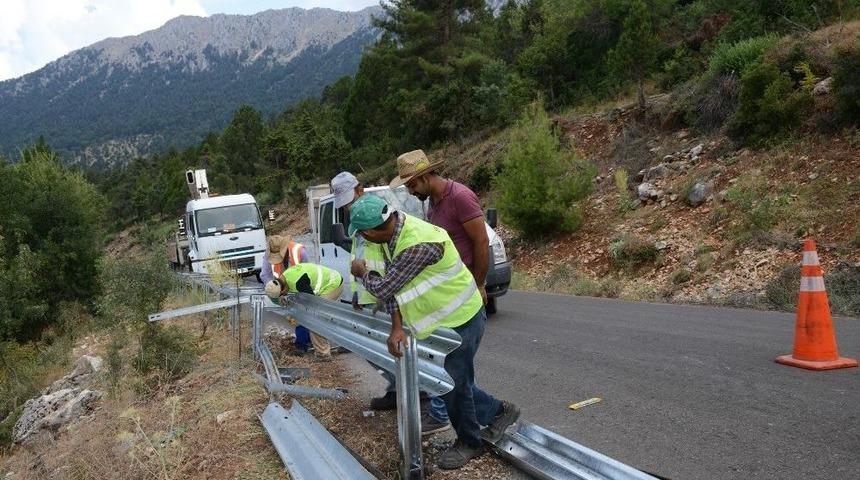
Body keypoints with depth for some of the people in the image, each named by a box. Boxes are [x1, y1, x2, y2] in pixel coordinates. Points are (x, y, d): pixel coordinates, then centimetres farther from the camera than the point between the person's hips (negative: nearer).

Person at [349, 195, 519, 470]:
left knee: (454, 384, 4)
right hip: (441, 320, 9)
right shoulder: (393, 233, -5)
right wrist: (397, 327, -13)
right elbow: (392, 286, -2)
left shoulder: (418, 245, -35)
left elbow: (384, 288, -26)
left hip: (461, 320, -9)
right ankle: (498, 411, 36)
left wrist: (362, 273, -6)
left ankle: (469, 442, 28)